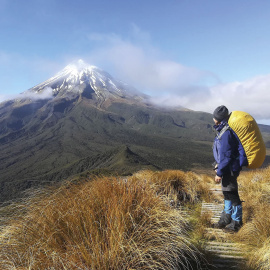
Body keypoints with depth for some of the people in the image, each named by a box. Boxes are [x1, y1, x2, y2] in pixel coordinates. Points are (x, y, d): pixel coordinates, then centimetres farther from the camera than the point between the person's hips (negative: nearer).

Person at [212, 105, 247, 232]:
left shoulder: (226, 132, -22)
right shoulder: (223, 130, 10)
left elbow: (225, 155, -23)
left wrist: (219, 173, -19)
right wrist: (219, 167, 23)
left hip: (229, 169, -10)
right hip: (228, 168, 10)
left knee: (232, 195, 2)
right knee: (227, 194, 18)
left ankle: (237, 222, 16)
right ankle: (226, 219, 32)